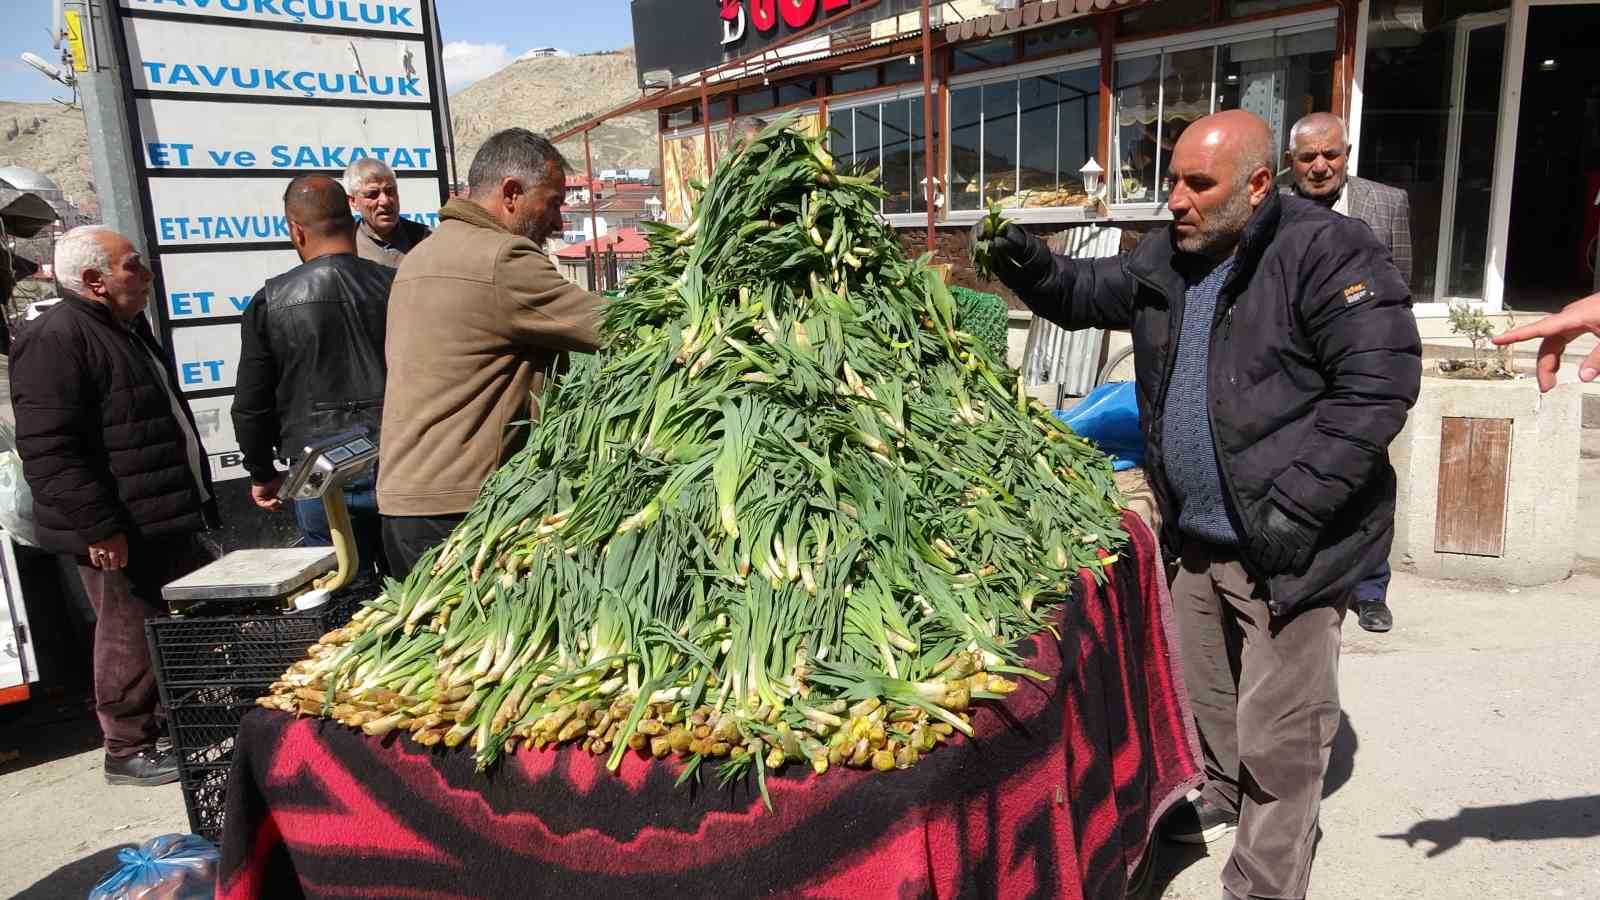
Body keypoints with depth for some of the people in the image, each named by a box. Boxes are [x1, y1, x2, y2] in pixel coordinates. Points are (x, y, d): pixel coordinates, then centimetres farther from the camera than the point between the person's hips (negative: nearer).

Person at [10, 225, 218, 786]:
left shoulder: (128, 329, 16)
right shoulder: (55, 339, -16)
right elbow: (48, 448, -22)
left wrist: (198, 499, 23)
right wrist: (98, 526, -24)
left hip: (168, 518, 10)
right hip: (121, 531, -10)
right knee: (131, 637, 2)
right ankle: (129, 750, 17)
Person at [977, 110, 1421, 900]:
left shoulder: (1325, 253, -16)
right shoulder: (1169, 256, 7)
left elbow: (1379, 382, -19)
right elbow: (1092, 293, 20)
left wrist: (1298, 504, -23)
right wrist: (1035, 270, -2)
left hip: (1287, 544, -7)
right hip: (1196, 535, 8)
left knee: (1277, 733, 1)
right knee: (1205, 693, 25)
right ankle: (1227, 795, 50)